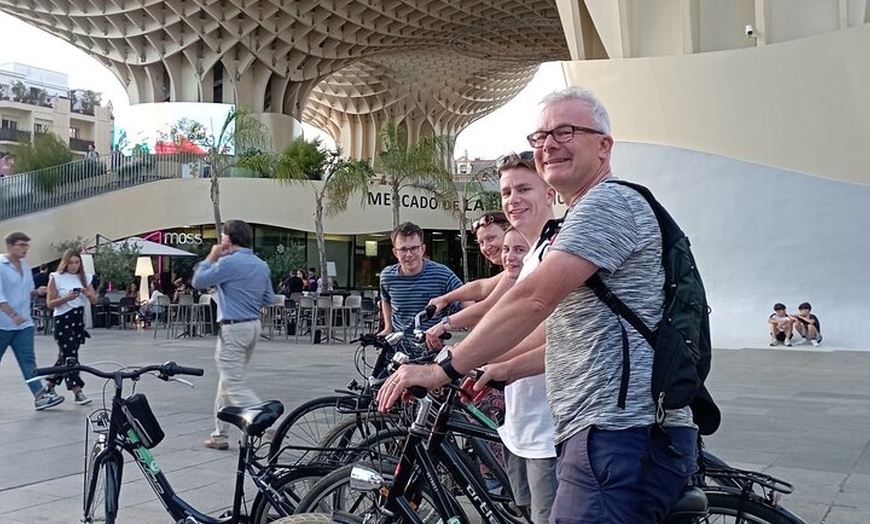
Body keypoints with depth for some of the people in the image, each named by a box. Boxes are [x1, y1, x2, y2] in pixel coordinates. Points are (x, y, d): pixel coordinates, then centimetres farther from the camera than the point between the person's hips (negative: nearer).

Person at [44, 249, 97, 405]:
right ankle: (77, 392, -10)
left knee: (65, 355, 12)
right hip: (62, 320, -5)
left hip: (79, 319, 5)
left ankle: (50, 385, 28)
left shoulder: (85, 278, 10)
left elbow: (94, 301, 6)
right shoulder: (56, 278, -2)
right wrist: (66, 298, -21)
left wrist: (87, 293, -15)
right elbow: (50, 303, -5)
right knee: (69, 356, -8)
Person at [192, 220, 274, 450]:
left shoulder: (228, 263, -15)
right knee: (227, 381, 18)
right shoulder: (261, 265, 9)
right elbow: (269, 299, 13)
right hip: (254, 326, 9)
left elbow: (198, 281, -6)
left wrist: (211, 257, 3)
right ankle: (220, 435, 25)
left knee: (235, 385, -6)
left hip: (234, 329, -9)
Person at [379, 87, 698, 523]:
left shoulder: (608, 203, -10)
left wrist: (442, 369, -14)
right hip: (613, 434, 10)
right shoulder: (587, 216, 25)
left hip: (621, 435, -10)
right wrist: (505, 370, 21)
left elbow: (533, 300, -18)